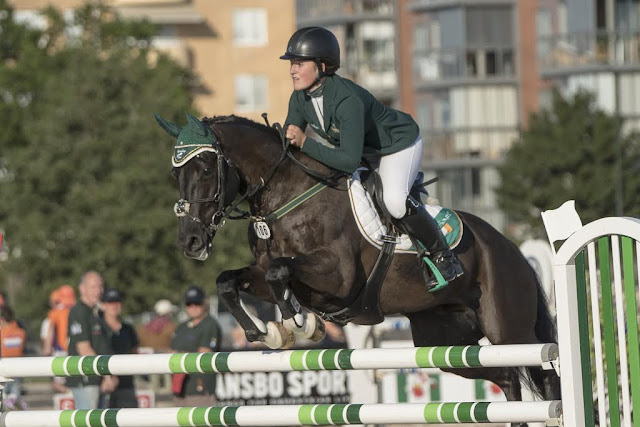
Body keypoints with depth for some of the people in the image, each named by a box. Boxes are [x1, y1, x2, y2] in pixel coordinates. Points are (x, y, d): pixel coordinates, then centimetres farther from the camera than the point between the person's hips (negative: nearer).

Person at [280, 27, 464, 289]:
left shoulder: (347, 100, -39)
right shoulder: (300, 99, -15)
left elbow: (350, 161, -43)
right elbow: (288, 142, -3)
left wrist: (305, 143, -45)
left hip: (398, 144, -8)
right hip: (364, 149, 9)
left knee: (394, 201, -31)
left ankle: (442, 255, -11)